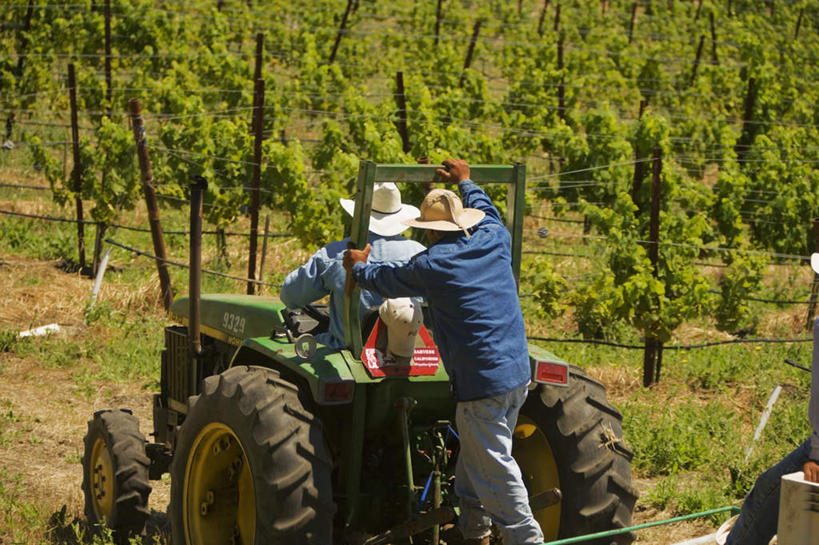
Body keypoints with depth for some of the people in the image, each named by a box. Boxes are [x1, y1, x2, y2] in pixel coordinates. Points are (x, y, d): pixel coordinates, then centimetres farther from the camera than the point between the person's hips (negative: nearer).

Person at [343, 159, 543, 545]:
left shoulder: (432, 264, -11)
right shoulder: (495, 239, 5)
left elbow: (387, 281, 8)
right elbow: (487, 211, 30)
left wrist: (359, 268, 29)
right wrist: (465, 182, 47)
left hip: (481, 383, -8)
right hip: (518, 372, 8)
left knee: (495, 470, -4)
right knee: (474, 458, 21)